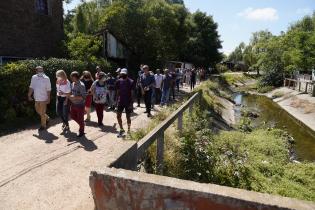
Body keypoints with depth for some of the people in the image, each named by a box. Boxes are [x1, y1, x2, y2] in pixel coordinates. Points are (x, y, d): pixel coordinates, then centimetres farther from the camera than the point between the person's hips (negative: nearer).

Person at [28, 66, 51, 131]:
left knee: (42, 112, 3)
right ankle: (46, 118, 43)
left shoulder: (46, 78, -11)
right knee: (38, 111, 18)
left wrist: (48, 99, -10)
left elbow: (48, 90, -9)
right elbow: (31, 87, 10)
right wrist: (29, 95, 9)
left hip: (43, 98, -5)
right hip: (36, 98, 6)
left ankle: (43, 126, 19)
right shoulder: (34, 77, 2)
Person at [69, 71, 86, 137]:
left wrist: (74, 97, -26)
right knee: (73, 116, 18)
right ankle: (81, 125, 41)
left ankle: (81, 131, 24)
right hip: (73, 104, 7)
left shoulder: (81, 85, -20)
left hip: (80, 105, -7)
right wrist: (70, 96, -2)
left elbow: (84, 96, -23)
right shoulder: (73, 84, 2)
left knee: (80, 119, 6)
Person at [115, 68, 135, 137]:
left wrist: (131, 102, -12)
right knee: (118, 116, 1)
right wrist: (117, 100, 7)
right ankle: (121, 130, 17)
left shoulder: (131, 82, -9)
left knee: (128, 117, 6)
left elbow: (132, 93, -8)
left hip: (128, 102, -3)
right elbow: (118, 92, 9)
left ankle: (129, 130, 21)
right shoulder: (119, 81, 2)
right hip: (120, 102, 4)